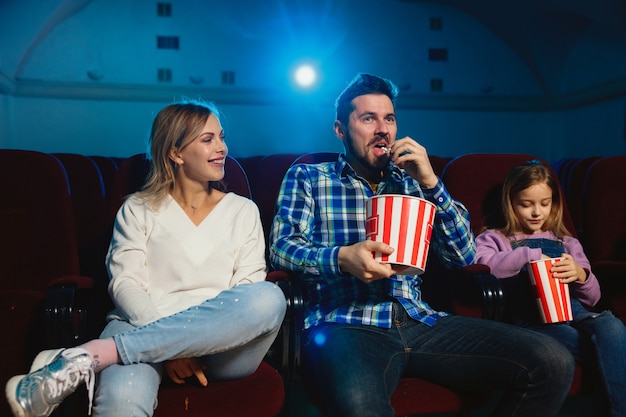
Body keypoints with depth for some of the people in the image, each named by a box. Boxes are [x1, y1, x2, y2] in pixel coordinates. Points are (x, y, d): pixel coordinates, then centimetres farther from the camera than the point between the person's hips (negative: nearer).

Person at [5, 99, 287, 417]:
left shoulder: (243, 211, 17)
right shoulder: (139, 210, 13)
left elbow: (251, 293, 6)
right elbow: (124, 283, 0)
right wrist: (171, 347, -18)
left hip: (222, 347, 5)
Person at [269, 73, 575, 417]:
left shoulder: (412, 182, 20)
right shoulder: (306, 178, 14)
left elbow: (464, 256, 12)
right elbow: (281, 247, -1)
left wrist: (430, 182, 1)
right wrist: (342, 258, -22)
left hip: (420, 321, 5)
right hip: (346, 324, -5)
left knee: (553, 362, -13)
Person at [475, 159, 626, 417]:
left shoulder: (567, 243, 27)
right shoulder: (494, 239, 15)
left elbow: (591, 299, 22)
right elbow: (482, 266, -10)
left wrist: (581, 275, -1)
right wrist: (530, 254, -11)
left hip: (570, 310, 4)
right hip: (530, 318, -4)